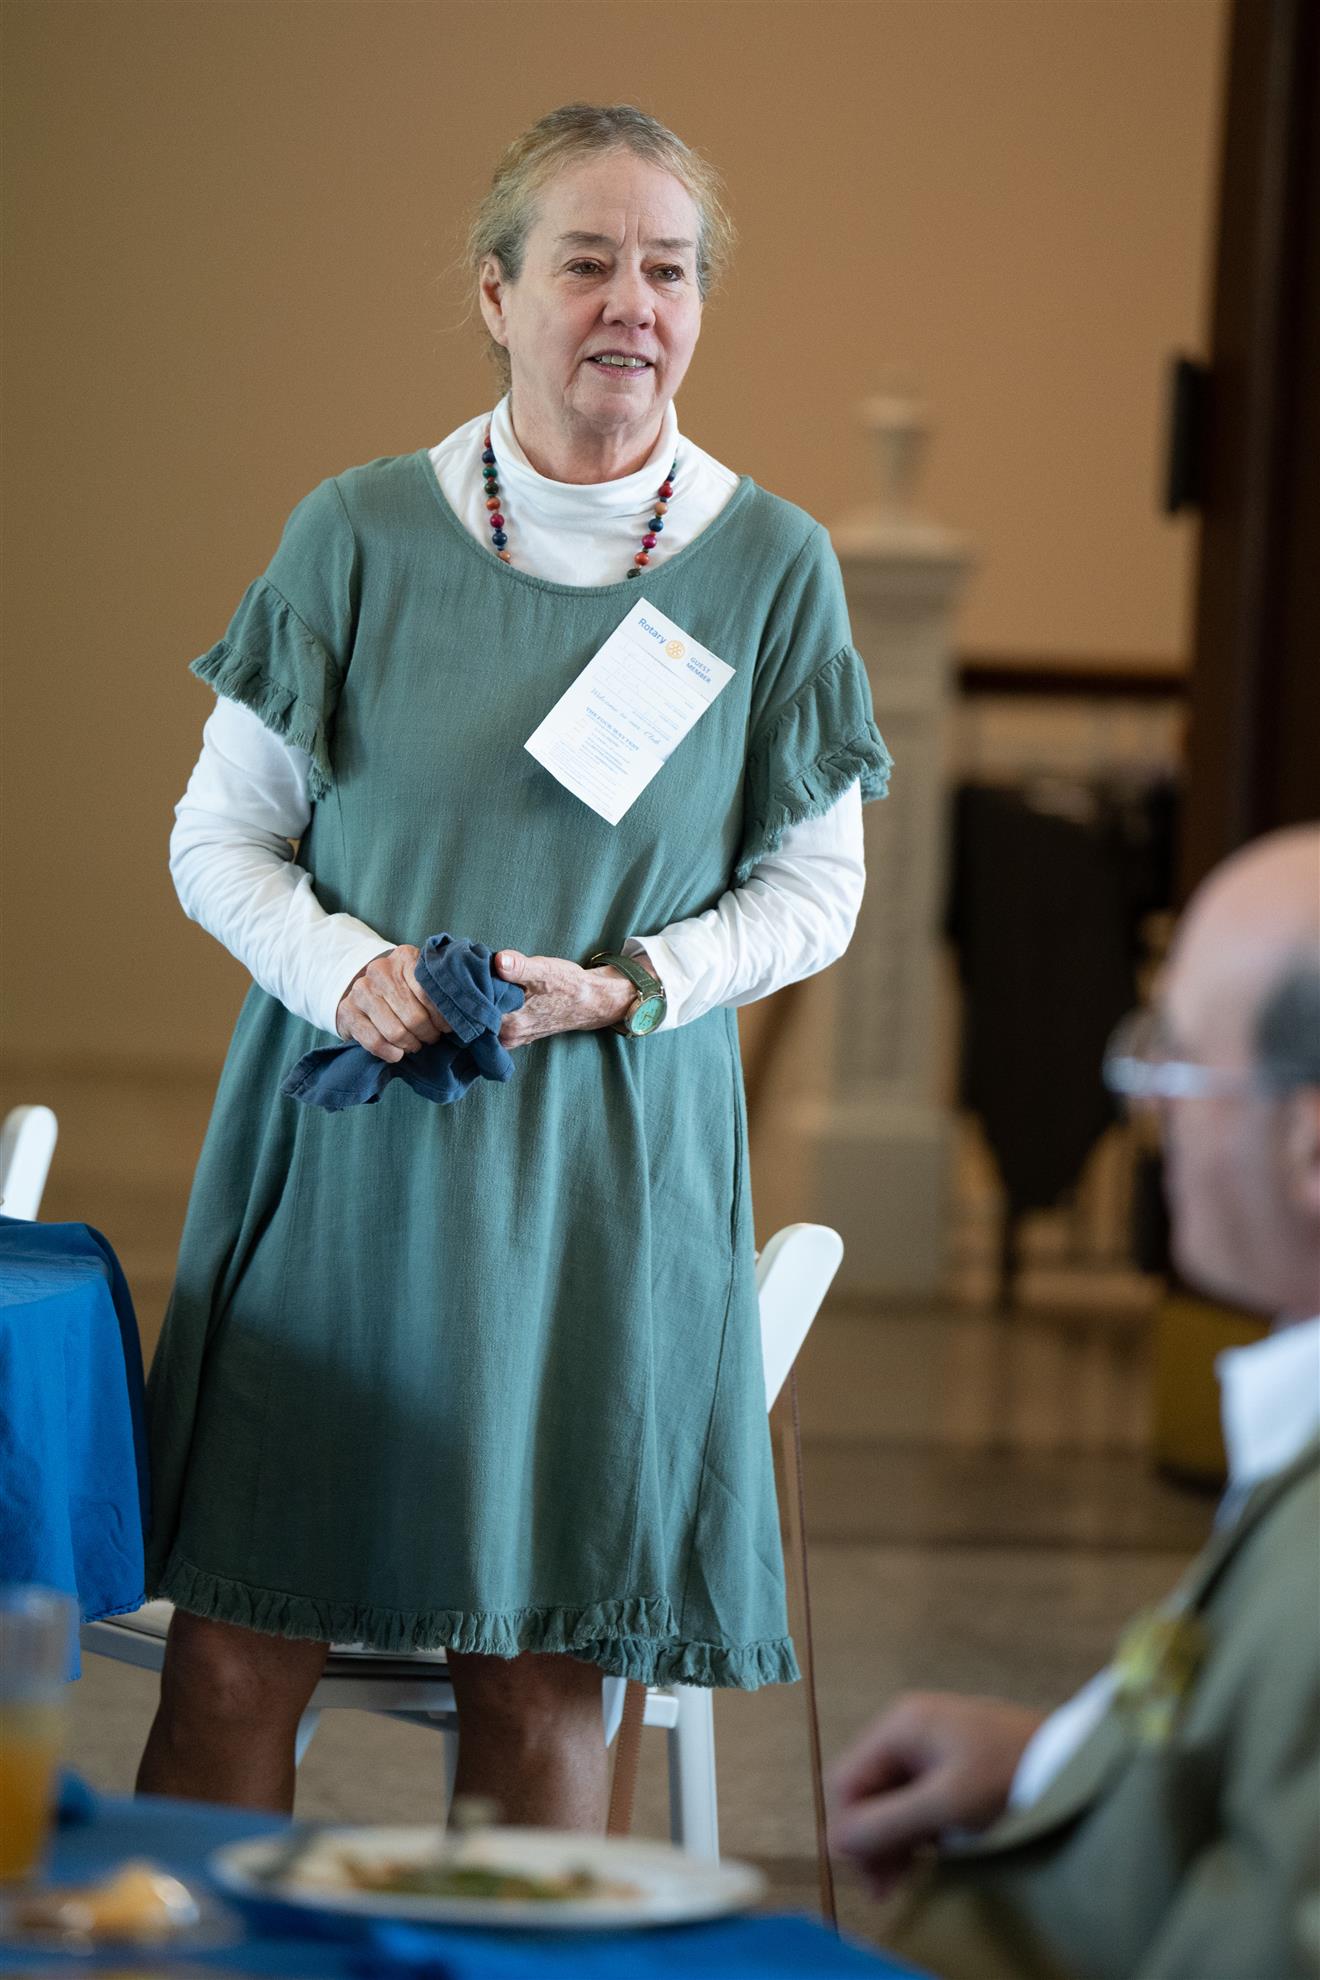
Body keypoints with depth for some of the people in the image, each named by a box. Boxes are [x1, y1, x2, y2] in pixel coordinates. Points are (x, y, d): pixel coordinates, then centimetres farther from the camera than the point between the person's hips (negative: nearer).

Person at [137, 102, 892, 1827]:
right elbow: (220, 840, 7)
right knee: (232, 1655, -3)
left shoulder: (771, 564, 2)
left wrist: (627, 986, -9)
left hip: (612, 1160, 0)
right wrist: (343, 970, -13)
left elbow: (814, 890, 9)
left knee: (541, 1684, 1)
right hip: (343, 1146, 0)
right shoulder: (360, 534, 0)